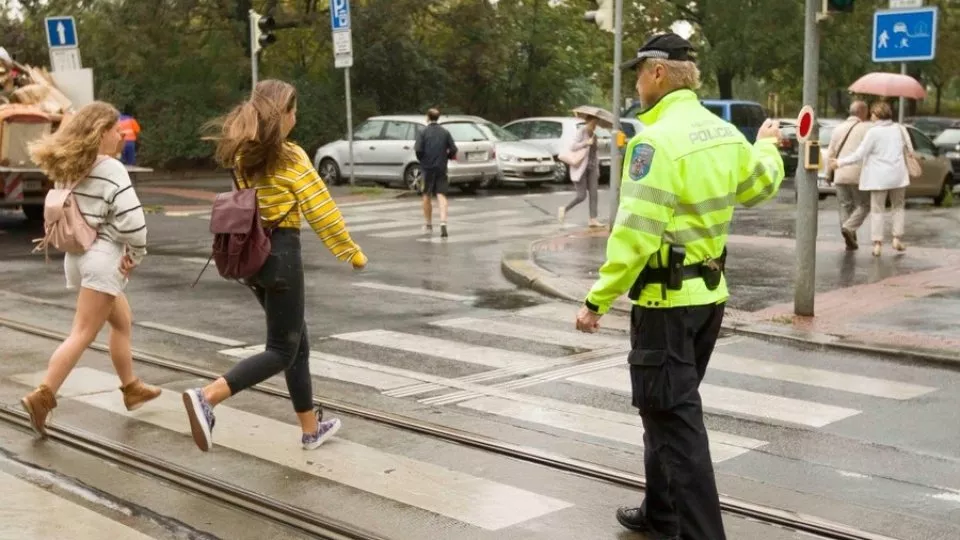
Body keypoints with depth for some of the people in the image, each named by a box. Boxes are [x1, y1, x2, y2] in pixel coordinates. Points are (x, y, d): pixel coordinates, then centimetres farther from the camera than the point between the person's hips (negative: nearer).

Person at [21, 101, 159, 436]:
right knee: (82, 334, -6)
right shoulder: (111, 170, -14)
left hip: (78, 254, 9)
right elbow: (131, 220, -22)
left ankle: (131, 388, 31)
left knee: (122, 322, 23)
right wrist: (136, 254, -6)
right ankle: (42, 396, -13)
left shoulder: (67, 168, 9)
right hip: (103, 257, -9)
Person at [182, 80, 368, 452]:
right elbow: (322, 212, -12)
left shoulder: (242, 156, 7)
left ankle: (311, 428, 24)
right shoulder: (291, 158, -14)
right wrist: (353, 253, -3)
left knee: (297, 342, 17)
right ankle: (207, 397, -19)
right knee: (281, 350, -1)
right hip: (281, 254, -8)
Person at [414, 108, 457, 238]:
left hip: (427, 168, -1)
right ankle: (443, 223, -22)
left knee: (427, 196, 14)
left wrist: (422, 160, 6)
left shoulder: (423, 132, -5)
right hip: (441, 168, 1)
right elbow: (453, 150, -2)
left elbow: (418, 150, -13)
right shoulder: (445, 132, 3)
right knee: (441, 195, -2)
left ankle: (428, 225, 23)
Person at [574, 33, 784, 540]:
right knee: (666, 408, 21)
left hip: (667, 301, -9)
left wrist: (597, 301, -19)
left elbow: (635, 234, -25)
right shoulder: (723, 132, 5)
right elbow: (760, 186, 24)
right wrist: (767, 145, 45)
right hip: (708, 294, 9)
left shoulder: (656, 140, -20)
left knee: (674, 418, -2)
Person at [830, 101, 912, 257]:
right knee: (898, 207, 19)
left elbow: (859, 155, -14)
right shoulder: (899, 129, 2)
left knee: (877, 210, 4)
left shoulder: (873, 132, -12)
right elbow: (910, 150, 12)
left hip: (879, 177, -4)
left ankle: (877, 243, 0)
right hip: (898, 175, 4)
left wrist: (839, 163, -7)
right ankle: (897, 238, 13)